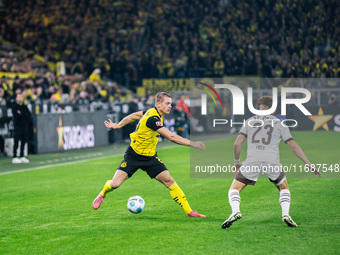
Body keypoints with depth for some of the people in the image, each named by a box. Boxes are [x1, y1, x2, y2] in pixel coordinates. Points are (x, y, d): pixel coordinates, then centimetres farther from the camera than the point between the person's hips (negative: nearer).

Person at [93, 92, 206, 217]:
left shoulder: (153, 112, 0)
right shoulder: (152, 119, -28)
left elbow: (135, 115, 13)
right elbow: (171, 137, -32)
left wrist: (118, 125, 23)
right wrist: (192, 143, -31)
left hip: (150, 157, 7)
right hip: (133, 155, -7)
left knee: (169, 181, -8)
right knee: (115, 184, -11)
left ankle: (189, 211, -7)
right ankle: (103, 194, 25)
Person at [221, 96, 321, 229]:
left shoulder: (250, 121, 17)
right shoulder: (279, 124, 16)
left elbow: (237, 143, 8)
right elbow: (294, 146, 11)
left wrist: (237, 162, 23)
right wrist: (309, 165, 13)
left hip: (252, 162, -1)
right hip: (272, 162, 1)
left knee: (234, 189, 9)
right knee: (284, 188, 25)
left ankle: (235, 212, -19)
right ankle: (285, 214, 3)